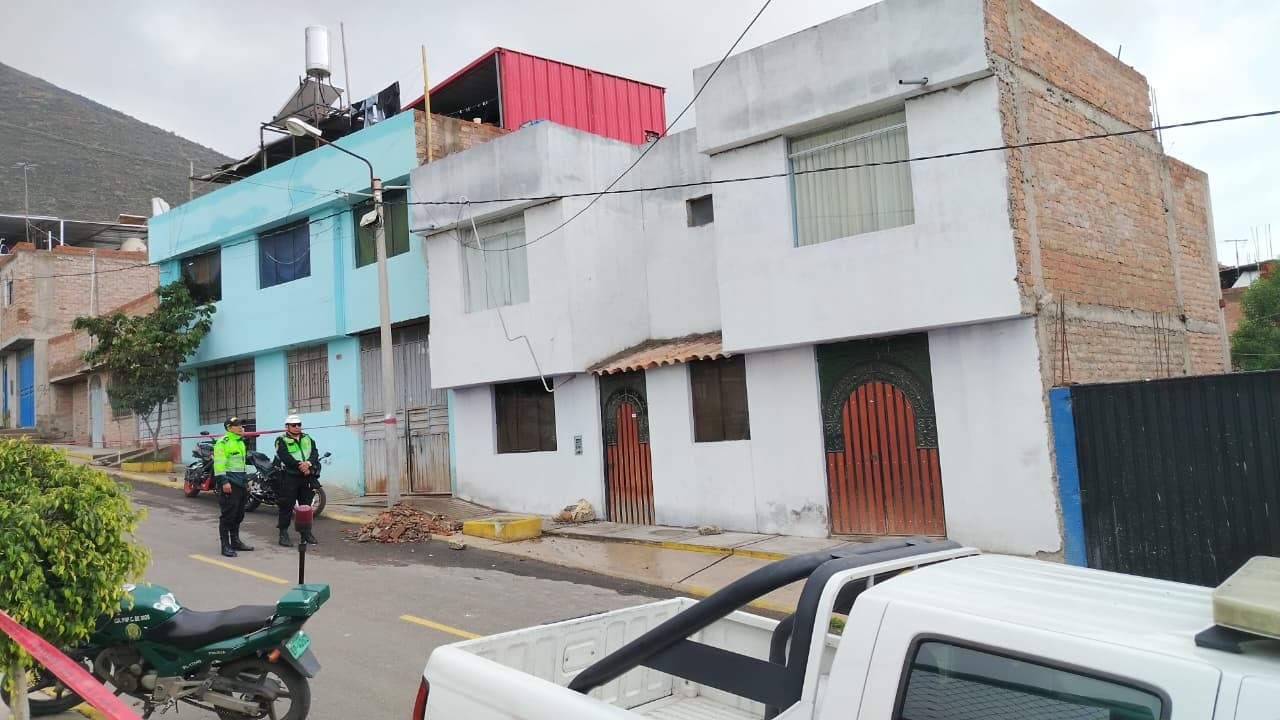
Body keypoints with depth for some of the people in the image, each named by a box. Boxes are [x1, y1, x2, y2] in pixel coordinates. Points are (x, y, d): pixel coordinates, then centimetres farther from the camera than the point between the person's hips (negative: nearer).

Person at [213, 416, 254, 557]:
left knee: (239, 514, 14)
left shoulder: (240, 442, 19)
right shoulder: (223, 442, -10)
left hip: (240, 483, 9)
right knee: (228, 515, -7)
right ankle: (225, 545, -3)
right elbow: (219, 464, -18)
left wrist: (246, 481, 24)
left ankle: (235, 541, 24)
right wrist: (224, 481, -24)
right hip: (229, 483, -9)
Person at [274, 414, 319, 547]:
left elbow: (315, 453, 0)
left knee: (306, 506, 10)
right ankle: (283, 534, 4)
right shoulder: (281, 441, -1)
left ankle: (306, 533, 19)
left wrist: (308, 463, -20)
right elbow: (286, 458, -14)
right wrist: (302, 467, -18)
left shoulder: (307, 439, 14)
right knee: (286, 507, -2)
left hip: (306, 477, 5)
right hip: (289, 477, -5)